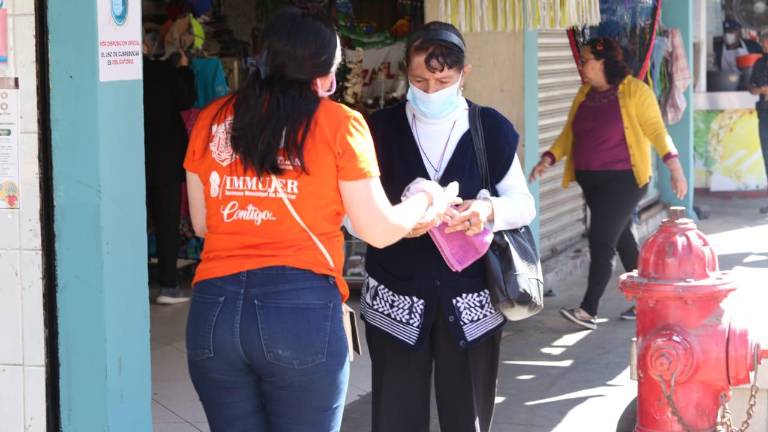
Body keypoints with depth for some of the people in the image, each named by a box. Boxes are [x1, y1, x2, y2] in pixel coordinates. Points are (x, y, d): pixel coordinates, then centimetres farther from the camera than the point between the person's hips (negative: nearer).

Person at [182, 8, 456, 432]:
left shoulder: (212, 120, 10)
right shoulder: (339, 124, 0)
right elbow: (380, 231, 3)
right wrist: (425, 197, 22)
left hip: (214, 309, 3)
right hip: (302, 309, -3)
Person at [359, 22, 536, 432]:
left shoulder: (492, 129, 0)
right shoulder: (380, 129, -2)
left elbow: (525, 204, 3)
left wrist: (489, 210, -19)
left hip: (472, 301, 1)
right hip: (395, 300, 0)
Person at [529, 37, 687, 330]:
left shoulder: (634, 91, -9)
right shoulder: (584, 94, 10)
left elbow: (656, 130, -11)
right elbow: (569, 133, 12)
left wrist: (674, 165, -20)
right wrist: (548, 160, -2)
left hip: (623, 179, -7)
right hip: (591, 180, 7)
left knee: (601, 241, -12)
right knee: (620, 238, 13)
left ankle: (589, 311, -12)